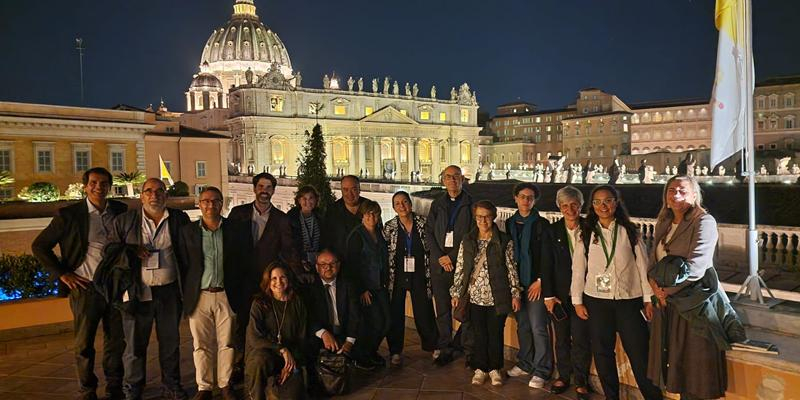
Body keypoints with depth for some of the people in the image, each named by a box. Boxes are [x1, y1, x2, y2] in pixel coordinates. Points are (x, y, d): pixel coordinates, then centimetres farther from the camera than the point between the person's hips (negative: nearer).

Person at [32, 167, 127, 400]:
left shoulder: (120, 210, 4)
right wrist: (62, 274, -7)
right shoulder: (68, 215, -6)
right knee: (84, 344, 8)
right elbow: (39, 246, -1)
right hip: (86, 287, -3)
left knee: (116, 341, 11)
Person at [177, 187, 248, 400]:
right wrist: (185, 295, 0)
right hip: (199, 296, 0)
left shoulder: (236, 229, 1)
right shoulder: (188, 231, 3)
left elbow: (244, 262, 4)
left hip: (226, 296, 0)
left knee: (226, 344, 8)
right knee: (201, 345, 8)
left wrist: (240, 292, 1)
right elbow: (183, 265, 4)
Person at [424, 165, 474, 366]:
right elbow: (429, 232, 9)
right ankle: (445, 347, 15)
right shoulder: (437, 204, 13)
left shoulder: (471, 204, 2)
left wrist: (453, 257, -10)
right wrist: (440, 256, -5)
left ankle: (458, 343, 11)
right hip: (439, 264, 3)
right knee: (442, 307, 6)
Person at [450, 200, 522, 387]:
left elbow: (512, 269, 1)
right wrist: (456, 293, 6)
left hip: (497, 297, -1)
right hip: (475, 297, 1)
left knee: (496, 334, 8)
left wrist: (516, 294, -1)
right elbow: (460, 269, 8)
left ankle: (494, 368, 25)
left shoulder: (505, 241, -1)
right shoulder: (467, 241, 5)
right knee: (478, 335, 9)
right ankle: (480, 368, 24)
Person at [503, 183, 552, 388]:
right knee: (522, 325, 12)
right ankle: (525, 364, 25)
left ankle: (541, 371, 4)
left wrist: (540, 281, -11)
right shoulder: (510, 223, 9)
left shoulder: (541, 224, -5)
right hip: (516, 282, 5)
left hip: (535, 283, -5)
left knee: (538, 328, -5)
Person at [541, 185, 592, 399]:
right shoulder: (552, 232, 2)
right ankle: (563, 376, 26)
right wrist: (548, 296, -4)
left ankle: (581, 381, 15)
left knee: (581, 339, 0)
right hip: (559, 294, 1)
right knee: (562, 338, 11)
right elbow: (546, 266, 0)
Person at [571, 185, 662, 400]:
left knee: (639, 353, -1)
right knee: (602, 352, 8)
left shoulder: (629, 231, 1)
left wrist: (648, 298, -2)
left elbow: (643, 265, 1)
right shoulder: (587, 235, 3)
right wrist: (577, 301, 2)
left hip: (629, 300, -1)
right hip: (597, 301, 2)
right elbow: (578, 269, 5)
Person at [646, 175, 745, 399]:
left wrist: (668, 290, -11)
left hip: (694, 301, -7)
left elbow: (694, 266, -18)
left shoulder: (704, 222, -11)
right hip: (668, 301, 7)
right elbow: (654, 257, 13)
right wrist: (655, 284, -5)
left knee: (694, 363, 2)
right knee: (676, 359, 13)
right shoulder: (663, 223, 11)